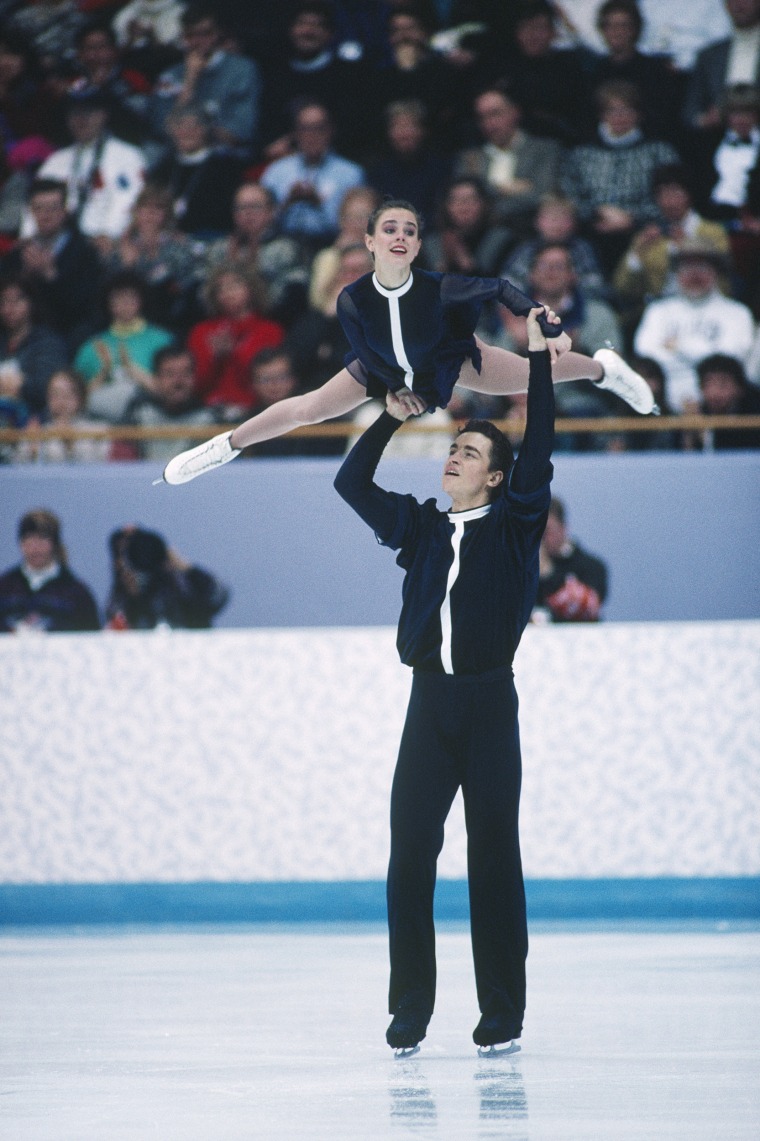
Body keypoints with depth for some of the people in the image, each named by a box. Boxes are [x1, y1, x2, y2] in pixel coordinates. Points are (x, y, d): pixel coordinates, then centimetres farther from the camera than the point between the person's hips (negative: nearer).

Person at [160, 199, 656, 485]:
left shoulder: (438, 288, -40)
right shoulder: (353, 299, -36)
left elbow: (498, 287, -25)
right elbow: (364, 357, -17)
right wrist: (401, 392, -18)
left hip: (448, 359, 0)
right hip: (384, 369, 0)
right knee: (308, 409, -3)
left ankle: (603, 368, 42)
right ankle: (227, 446, 22)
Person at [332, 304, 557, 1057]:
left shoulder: (514, 525, 4)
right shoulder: (421, 527, 14)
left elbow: (538, 453, -7)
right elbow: (352, 484, 20)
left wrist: (539, 356, -7)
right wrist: (391, 419, 17)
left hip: (490, 703, -3)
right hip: (430, 702, 3)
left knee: (493, 855, -1)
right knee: (410, 854, -4)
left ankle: (503, 1015, 2)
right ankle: (410, 1010, 0)